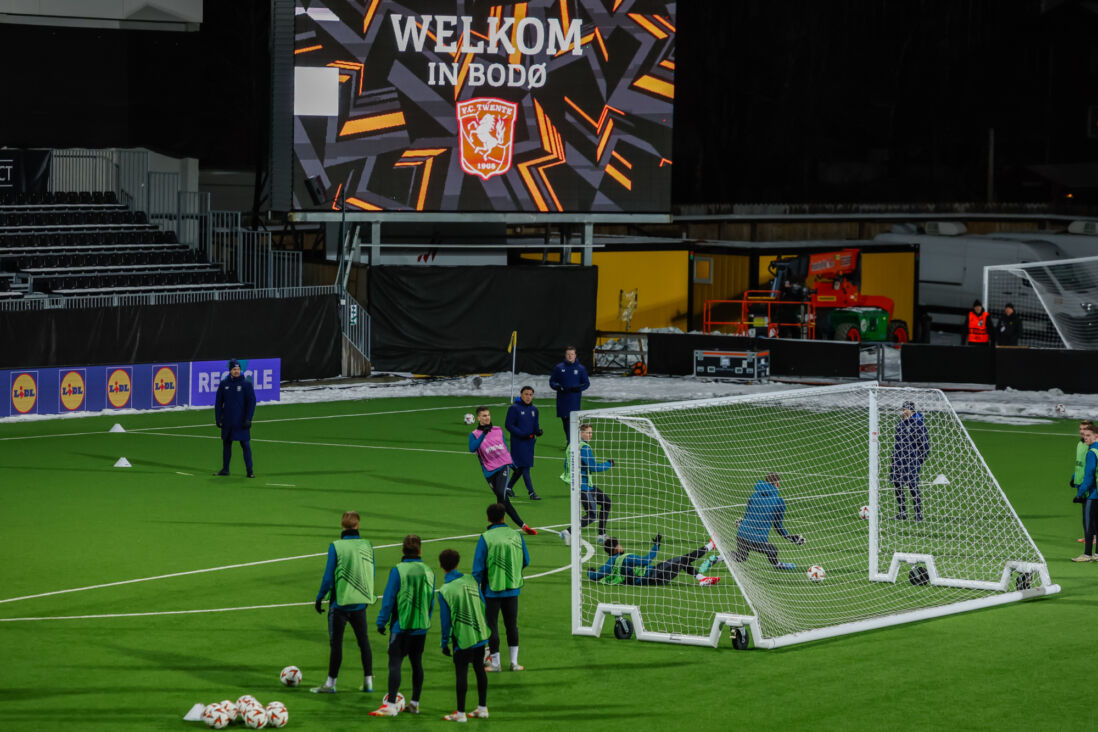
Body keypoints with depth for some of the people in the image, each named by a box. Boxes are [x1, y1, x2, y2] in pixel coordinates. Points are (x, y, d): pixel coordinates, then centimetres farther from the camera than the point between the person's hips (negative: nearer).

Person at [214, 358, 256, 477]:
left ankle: (249, 471, -1)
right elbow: (218, 403, 10)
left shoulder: (246, 384, -3)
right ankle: (225, 469, 18)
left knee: (245, 445, -4)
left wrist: (248, 419, -11)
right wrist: (218, 418, 3)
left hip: (241, 422, -3)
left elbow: (251, 403, -4)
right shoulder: (223, 385, 5)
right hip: (227, 422, 3)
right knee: (226, 444, 9)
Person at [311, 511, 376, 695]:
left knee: (336, 642, 2)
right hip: (360, 602, 4)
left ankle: (331, 683, 7)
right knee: (363, 640, 13)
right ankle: (368, 681, 17)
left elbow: (328, 577, -11)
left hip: (340, 601, -4)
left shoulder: (336, 547, -13)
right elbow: (372, 574, 9)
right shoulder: (367, 545, -1)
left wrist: (320, 597, 1)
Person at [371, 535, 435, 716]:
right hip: (421, 626, 5)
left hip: (402, 625, -5)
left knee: (395, 663, -6)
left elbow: (389, 600, -11)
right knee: (416, 663, 14)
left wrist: (382, 622, -3)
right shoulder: (428, 572, 3)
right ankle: (414, 703, 21)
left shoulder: (398, 571, -12)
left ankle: (391, 705, -13)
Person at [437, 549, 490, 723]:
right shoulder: (470, 580, -1)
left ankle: (460, 713, 7)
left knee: (461, 672, 2)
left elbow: (446, 620, -11)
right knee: (479, 668, 16)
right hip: (480, 633, 5)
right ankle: (482, 708, 23)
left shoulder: (444, 591, -15)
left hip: (463, 637, -5)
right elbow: (483, 605, 7)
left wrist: (445, 643, 0)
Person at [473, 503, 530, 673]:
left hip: (492, 589, -3)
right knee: (512, 625, 14)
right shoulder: (516, 536, -3)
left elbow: (478, 568, -12)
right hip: (513, 589, 3)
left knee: (491, 626, 8)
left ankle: (495, 662, 12)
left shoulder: (485, 538, -13)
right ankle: (514, 662, 16)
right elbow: (526, 562, 8)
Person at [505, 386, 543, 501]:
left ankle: (508, 487, 28)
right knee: (525, 466, -8)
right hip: (518, 442, -7)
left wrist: (538, 431, -5)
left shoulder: (534, 409, 11)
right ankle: (531, 493, -8)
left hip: (530, 441, 7)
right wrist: (522, 434, -19)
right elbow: (508, 425, -10)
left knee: (520, 467, 11)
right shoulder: (514, 408, -8)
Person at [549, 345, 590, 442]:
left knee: (572, 420, -12)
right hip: (562, 399, 2)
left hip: (574, 399, -2)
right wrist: (557, 387, -11)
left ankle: (570, 442, -16)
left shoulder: (580, 368, 4)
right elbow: (552, 381, 11)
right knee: (565, 420, 7)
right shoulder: (559, 368, 6)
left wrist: (579, 388, -12)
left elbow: (586, 383, 9)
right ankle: (569, 440, 21)